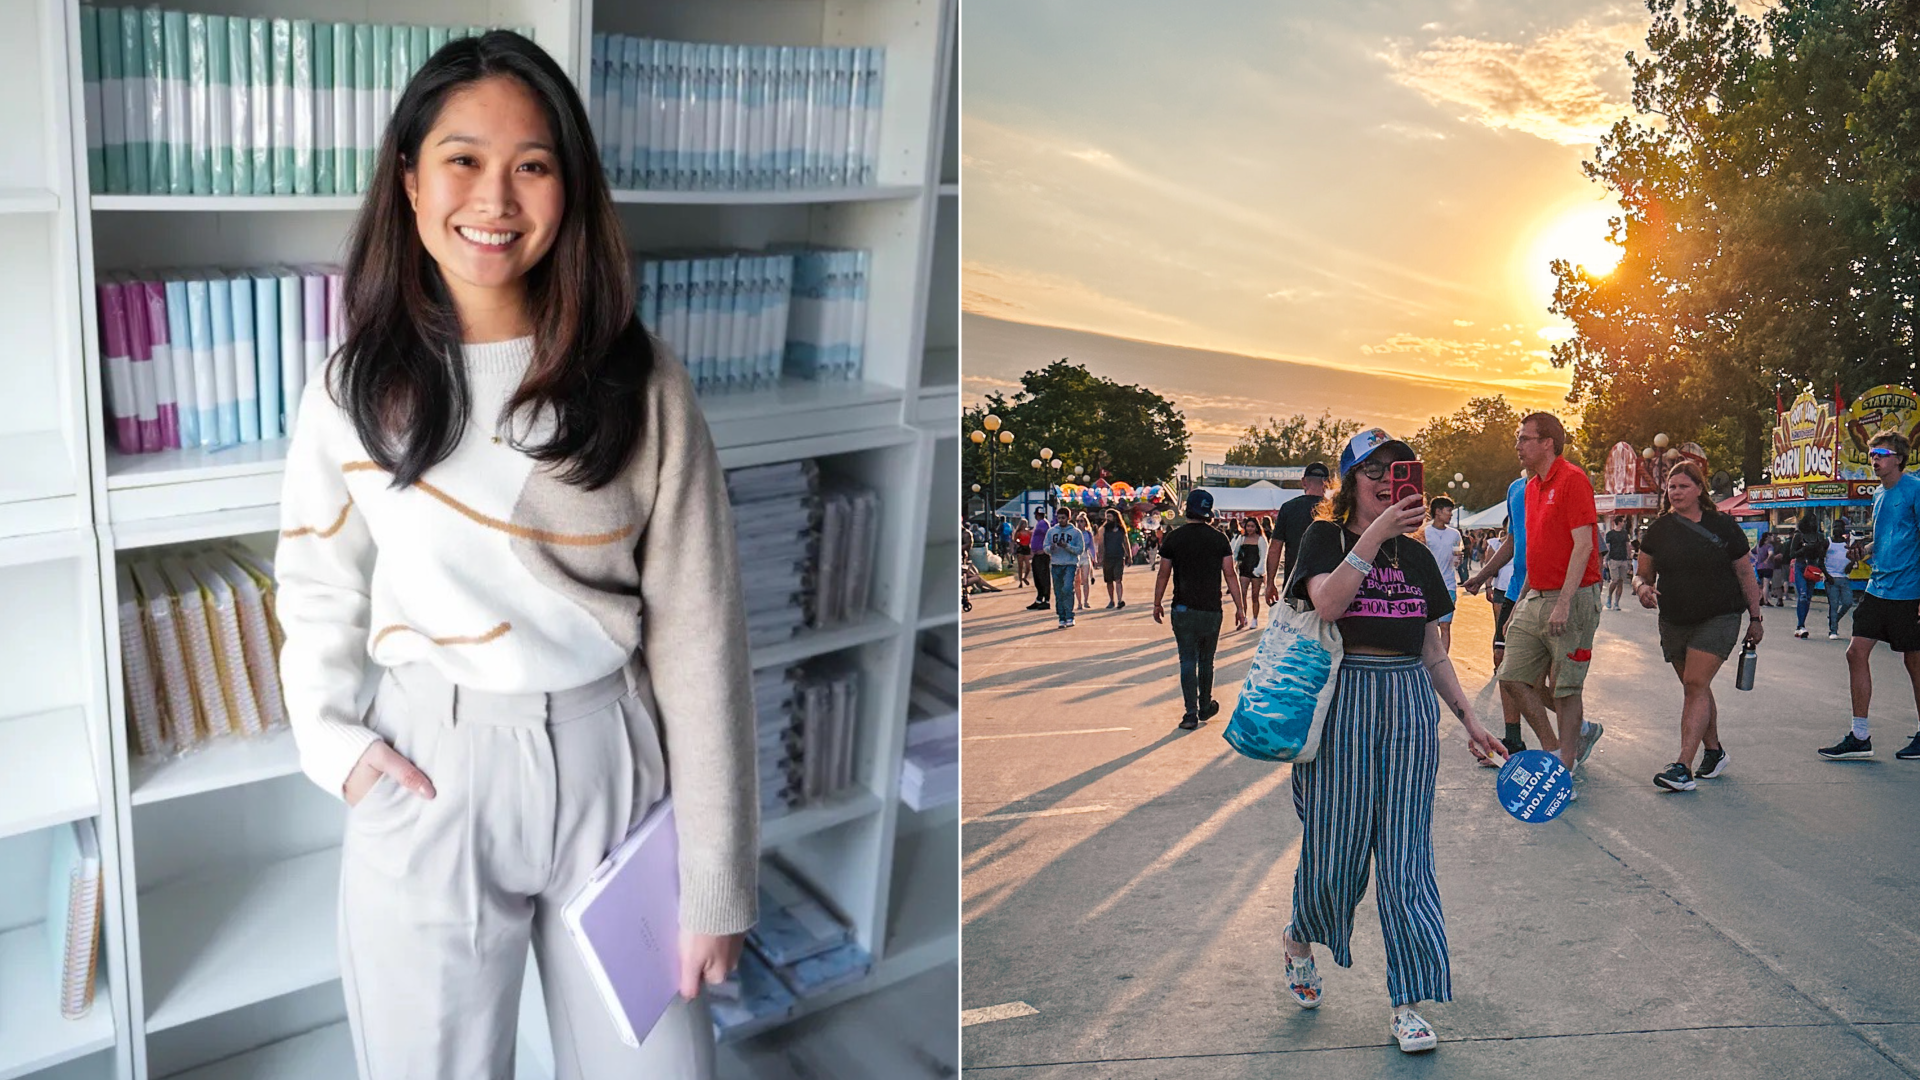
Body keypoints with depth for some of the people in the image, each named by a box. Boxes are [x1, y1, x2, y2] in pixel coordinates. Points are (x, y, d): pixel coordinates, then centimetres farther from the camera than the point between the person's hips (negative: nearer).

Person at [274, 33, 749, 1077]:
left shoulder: (638, 381, -6)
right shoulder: (354, 387, -1)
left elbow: (698, 633, -5)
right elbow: (317, 594, 13)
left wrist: (715, 877, -5)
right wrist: (331, 739, -6)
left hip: (611, 765, 0)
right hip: (427, 779, 1)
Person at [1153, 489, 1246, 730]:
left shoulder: (1173, 538, -2)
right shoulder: (1219, 539, -1)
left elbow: (1163, 575, 2)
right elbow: (1230, 575, -1)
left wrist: (1157, 604, 14)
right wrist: (1239, 608, 5)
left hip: (1183, 610, -1)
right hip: (1212, 610, 1)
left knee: (1188, 661, 1)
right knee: (1206, 660, 15)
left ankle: (1191, 713, -5)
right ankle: (1205, 707, 27)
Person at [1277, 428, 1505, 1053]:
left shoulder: (1416, 556, 13)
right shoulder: (1325, 538, 0)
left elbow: (1432, 651, 17)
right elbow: (1327, 604, -20)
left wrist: (1468, 718, 13)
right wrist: (1375, 534, -24)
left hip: (1409, 706, 4)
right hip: (1342, 704, -4)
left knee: (1405, 858, 3)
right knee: (1334, 849, 2)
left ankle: (1406, 1004, 10)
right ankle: (1299, 940, 33)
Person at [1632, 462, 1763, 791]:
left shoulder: (1721, 526, -2)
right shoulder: (1658, 529, 5)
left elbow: (1745, 574, 4)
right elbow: (1643, 574, 9)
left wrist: (1756, 618, 5)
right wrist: (1643, 588, -15)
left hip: (1719, 619, -4)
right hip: (1674, 622, 4)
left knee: (1695, 685, -15)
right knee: (1695, 688, 13)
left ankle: (1683, 767, -21)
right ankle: (1714, 751, 32)